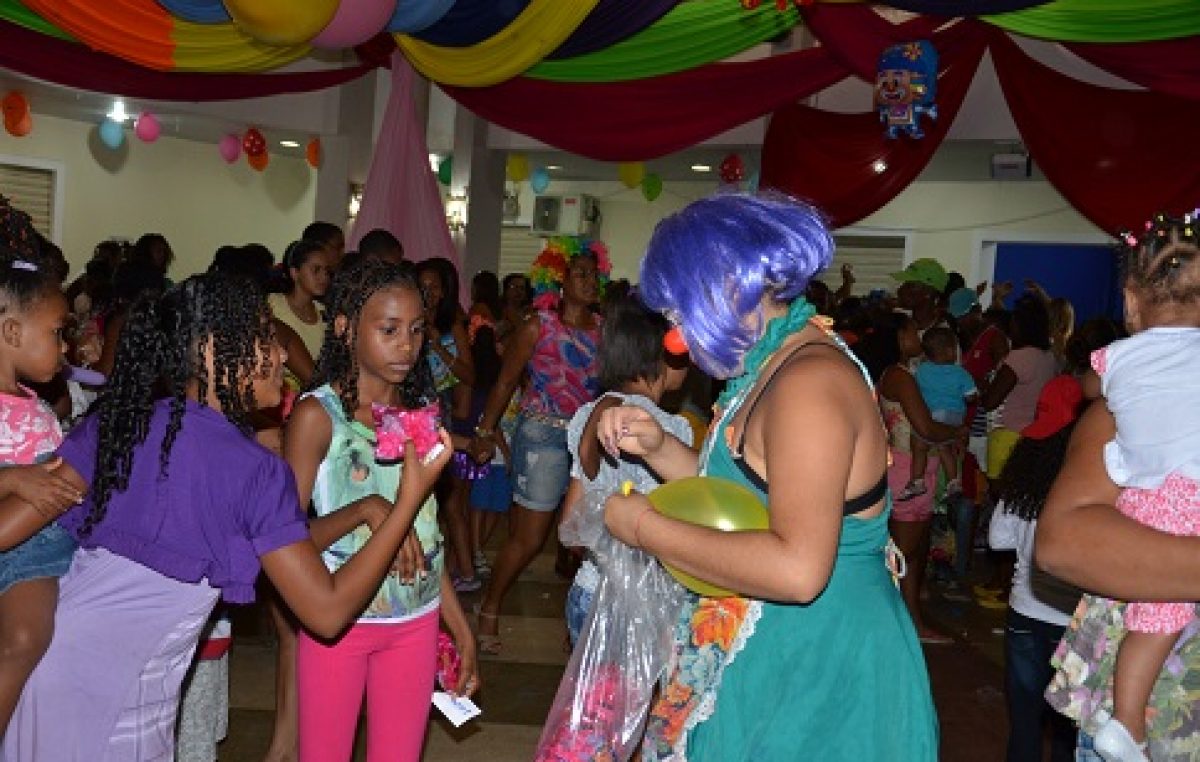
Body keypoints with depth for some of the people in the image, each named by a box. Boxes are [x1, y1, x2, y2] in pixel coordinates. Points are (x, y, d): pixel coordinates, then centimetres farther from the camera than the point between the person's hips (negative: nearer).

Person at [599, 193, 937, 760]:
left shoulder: (809, 380, -24)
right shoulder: (778, 366, 8)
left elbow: (797, 568, -34)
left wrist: (647, 528, -24)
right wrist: (657, 447, 1)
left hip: (815, 679, -9)